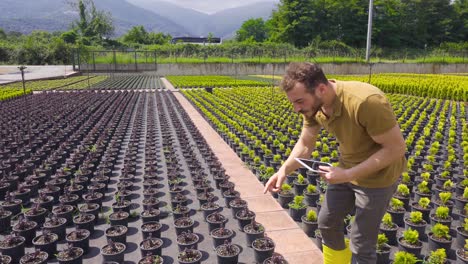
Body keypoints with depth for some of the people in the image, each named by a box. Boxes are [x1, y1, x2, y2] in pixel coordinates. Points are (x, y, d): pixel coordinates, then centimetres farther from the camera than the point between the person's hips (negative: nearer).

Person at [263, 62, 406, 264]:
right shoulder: (313, 103, -14)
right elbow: (305, 144, -2)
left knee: (360, 244, 3)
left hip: (378, 175, -7)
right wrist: (285, 169, -20)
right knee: (327, 222, 19)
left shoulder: (366, 102, -37)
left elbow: (397, 148, -28)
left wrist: (347, 175, -31)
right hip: (348, 169, 7)